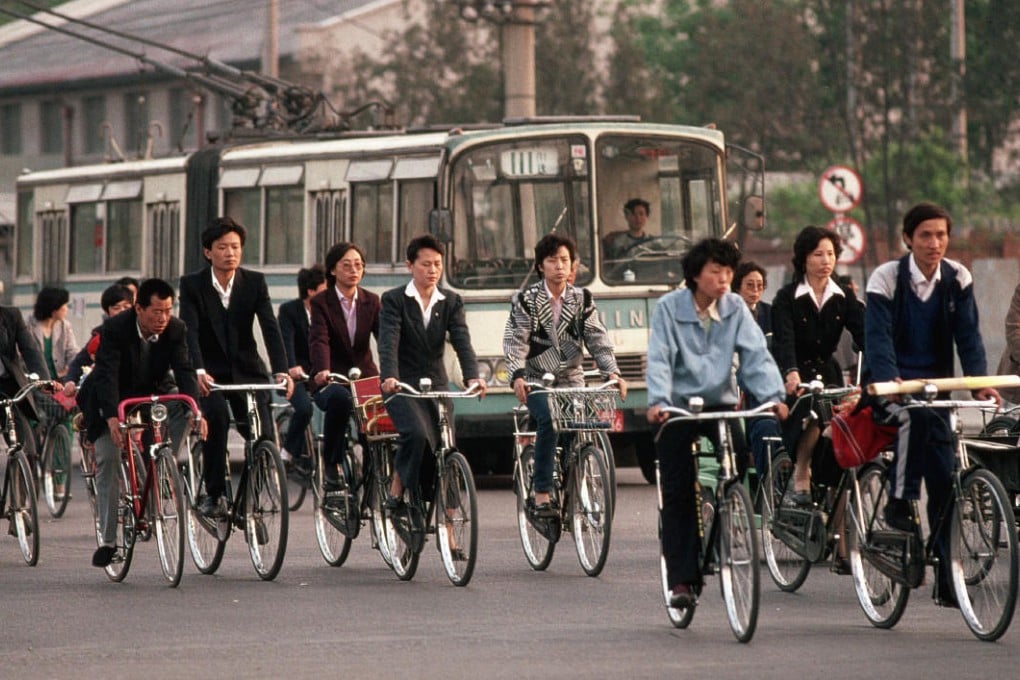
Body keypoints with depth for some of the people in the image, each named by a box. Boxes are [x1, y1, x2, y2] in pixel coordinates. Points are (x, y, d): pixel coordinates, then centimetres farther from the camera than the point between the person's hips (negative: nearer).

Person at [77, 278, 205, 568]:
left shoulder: (175, 330, -16)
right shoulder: (114, 329, -26)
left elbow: (184, 371, -23)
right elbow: (107, 375, -34)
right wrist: (112, 418, -48)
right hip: (112, 403, -4)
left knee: (182, 419, -19)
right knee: (108, 460, -16)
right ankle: (107, 540, -12)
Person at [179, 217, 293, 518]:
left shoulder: (255, 282, -3)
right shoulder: (192, 285, -8)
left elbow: (270, 327, -14)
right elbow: (190, 331, -20)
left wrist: (282, 371, -29)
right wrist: (199, 371, -38)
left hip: (246, 371, 2)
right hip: (211, 374, -2)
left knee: (263, 434, -15)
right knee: (216, 414, -31)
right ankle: (213, 494, -22)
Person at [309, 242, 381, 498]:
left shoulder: (371, 302, 10)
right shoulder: (321, 303, 0)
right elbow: (319, 340, -16)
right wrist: (322, 370, -37)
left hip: (365, 376, 3)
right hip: (332, 380, -3)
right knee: (340, 399, -38)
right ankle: (331, 465, -19)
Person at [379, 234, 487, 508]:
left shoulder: (451, 302, 6)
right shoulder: (394, 300, -4)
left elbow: (462, 341, -6)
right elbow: (388, 341, -17)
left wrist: (472, 376, -25)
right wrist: (389, 377, -35)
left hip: (436, 383, 4)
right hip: (402, 385, -4)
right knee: (416, 432, -29)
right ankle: (397, 489, -10)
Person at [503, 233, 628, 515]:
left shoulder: (582, 299, 7)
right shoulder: (526, 299, 0)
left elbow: (597, 338, 0)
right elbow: (516, 341, -9)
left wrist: (612, 372, -16)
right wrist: (517, 376, -26)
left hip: (571, 379, 3)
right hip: (537, 380, -3)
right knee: (548, 421, -28)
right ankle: (541, 495, -26)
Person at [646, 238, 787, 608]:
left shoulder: (735, 308, 0)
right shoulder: (670, 307, -7)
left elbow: (756, 354, -9)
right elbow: (659, 359, -15)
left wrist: (773, 395, -25)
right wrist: (658, 401, -32)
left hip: (721, 403, 2)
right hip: (678, 409, -2)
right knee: (678, 495, -6)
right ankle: (681, 580, -1)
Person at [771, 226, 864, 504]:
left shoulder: (844, 298, 2)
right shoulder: (787, 297, -10)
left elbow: (864, 335, -10)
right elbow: (784, 339, -24)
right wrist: (791, 373, -44)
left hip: (826, 372, 4)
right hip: (794, 376, -4)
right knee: (813, 414, -29)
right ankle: (800, 476, -13)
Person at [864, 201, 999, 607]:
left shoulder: (957, 279, 0)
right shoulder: (887, 279, -10)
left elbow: (968, 334, -6)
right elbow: (878, 337, -19)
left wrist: (979, 381, -24)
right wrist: (890, 382, -37)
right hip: (891, 389, -4)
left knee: (944, 478, -3)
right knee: (915, 412, -38)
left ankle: (947, 579, 2)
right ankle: (899, 503, -26)